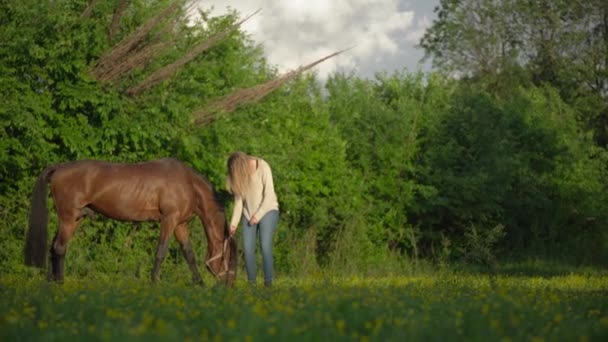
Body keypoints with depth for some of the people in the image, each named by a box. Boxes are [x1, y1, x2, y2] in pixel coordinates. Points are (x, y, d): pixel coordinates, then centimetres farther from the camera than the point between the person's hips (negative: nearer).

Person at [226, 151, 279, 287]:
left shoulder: (263, 168, -19)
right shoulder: (239, 174, -4)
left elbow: (269, 196, -18)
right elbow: (239, 199, 0)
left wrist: (257, 216, -17)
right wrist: (234, 223, -4)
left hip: (267, 211, -5)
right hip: (249, 214, 5)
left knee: (265, 246, -16)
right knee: (247, 248, -6)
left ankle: (268, 283, -13)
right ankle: (251, 283, 0)